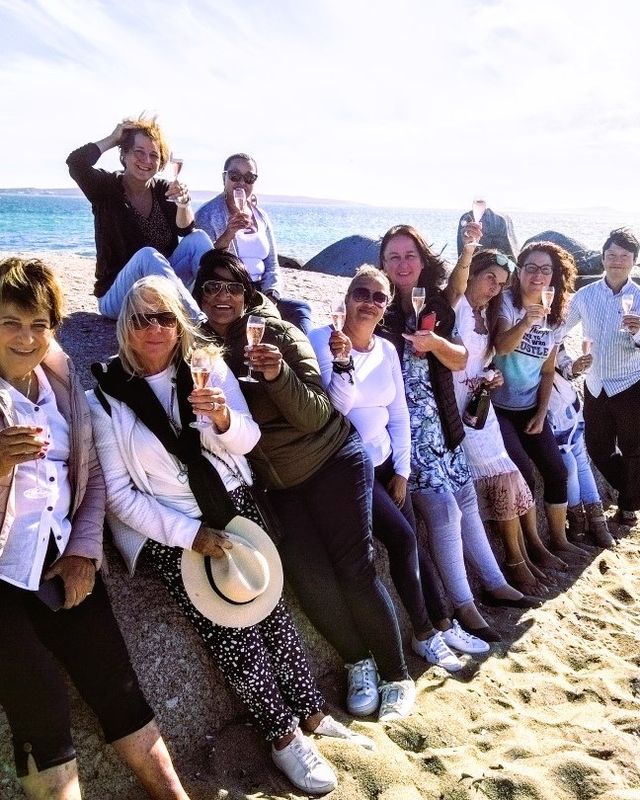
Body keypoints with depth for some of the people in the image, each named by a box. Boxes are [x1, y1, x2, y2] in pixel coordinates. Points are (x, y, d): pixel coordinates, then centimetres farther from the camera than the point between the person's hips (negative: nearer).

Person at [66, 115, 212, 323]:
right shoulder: (108, 187, -2)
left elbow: (185, 229, -11)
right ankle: (197, 320, -40)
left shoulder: (164, 189, 6)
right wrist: (113, 139, -8)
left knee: (197, 238, -17)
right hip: (115, 297, -3)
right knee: (148, 255, -34)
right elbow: (76, 163, -21)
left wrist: (183, 204, -32)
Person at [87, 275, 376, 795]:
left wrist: (224, 420, -20)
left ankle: (312, 713, 13)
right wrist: (190, 533, -15)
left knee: (270, 607, -8)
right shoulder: (108, 396, -8)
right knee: (231, 632, -9)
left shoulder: (208, 366, 0)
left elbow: (248, 441, 4)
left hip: (231, 507, 3)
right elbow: (118, 493, -8)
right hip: (167, 530, -3)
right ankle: (283, 734, 11)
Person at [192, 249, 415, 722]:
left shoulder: (280, 334, -13)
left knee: (353, 566, -7)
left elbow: (315, 416, -16)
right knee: (309, 577, -5)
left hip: (332, 461, -3)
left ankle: (398, 676, 11)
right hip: (277, 482, 4)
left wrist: (278, 373, -31)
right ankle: (359, 663, 19)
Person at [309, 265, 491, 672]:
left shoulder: (387, 350, 5)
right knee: (402, 540, -10)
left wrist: (402, 471, 5)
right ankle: (424, 634, 10)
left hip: (385, 462, 6)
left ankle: (443, 624, 26)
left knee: (413, 542, 9)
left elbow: (399, 414, 8)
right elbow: (333, 408, -21)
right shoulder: (321, 340, -12)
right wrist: (342, 362, -35)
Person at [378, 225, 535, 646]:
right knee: (443, 510, -6)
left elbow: (460, 360, 2)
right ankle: (465, 606, 10)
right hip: (407, 424, -6)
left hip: (440, 420, 6)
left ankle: (495, 582, 32)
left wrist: (435, 342, -16)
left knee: (466, 501, 16)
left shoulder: (434, 302, 9)